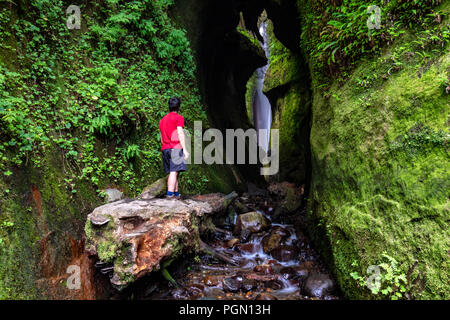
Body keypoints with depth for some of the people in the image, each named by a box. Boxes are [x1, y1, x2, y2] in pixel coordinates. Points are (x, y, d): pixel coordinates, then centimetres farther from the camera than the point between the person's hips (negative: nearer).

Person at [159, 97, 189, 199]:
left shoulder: (162, 120, 23)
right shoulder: (179, 118, 0)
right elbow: (180, 134, -10)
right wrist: (185, 150, -11)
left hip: (165, 148, 7)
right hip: (175, 147, -7)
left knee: (172, 172, 9)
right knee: (174, 172, -12)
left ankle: (176, 193, 12)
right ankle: (170, 193, -20)